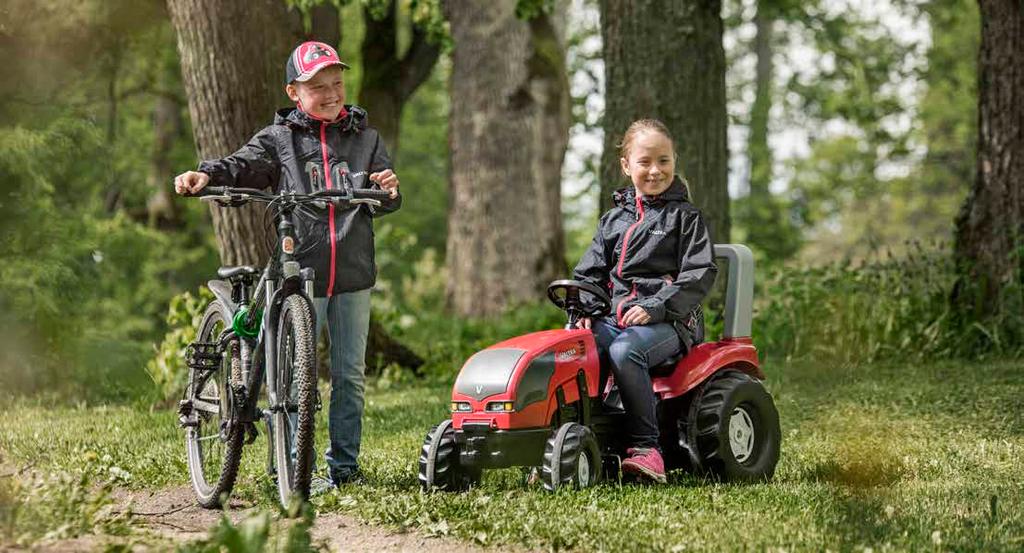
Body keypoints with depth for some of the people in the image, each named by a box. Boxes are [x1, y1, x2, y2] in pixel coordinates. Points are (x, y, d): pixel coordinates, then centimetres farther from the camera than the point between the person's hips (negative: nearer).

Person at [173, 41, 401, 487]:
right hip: (300, 273, -3)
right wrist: (206, 174, -31)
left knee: (349, 374, 8)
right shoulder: (280, 139, 4)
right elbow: (242, 165, -10)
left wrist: (389, 190, -15)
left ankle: (344, 465, 17)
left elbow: (385, 203, 9)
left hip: (352, 277, 3)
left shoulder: (365, 138, 11)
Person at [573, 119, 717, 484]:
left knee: (624, 351, -36)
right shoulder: (613, 218, 20)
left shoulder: (685, 217, 6)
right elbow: (590, 271, 21)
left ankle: (645, 446, -34)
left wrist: (655, 306, -15)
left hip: (668, 321, -5)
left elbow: (700, 274, -4)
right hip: (614, 318, 5)